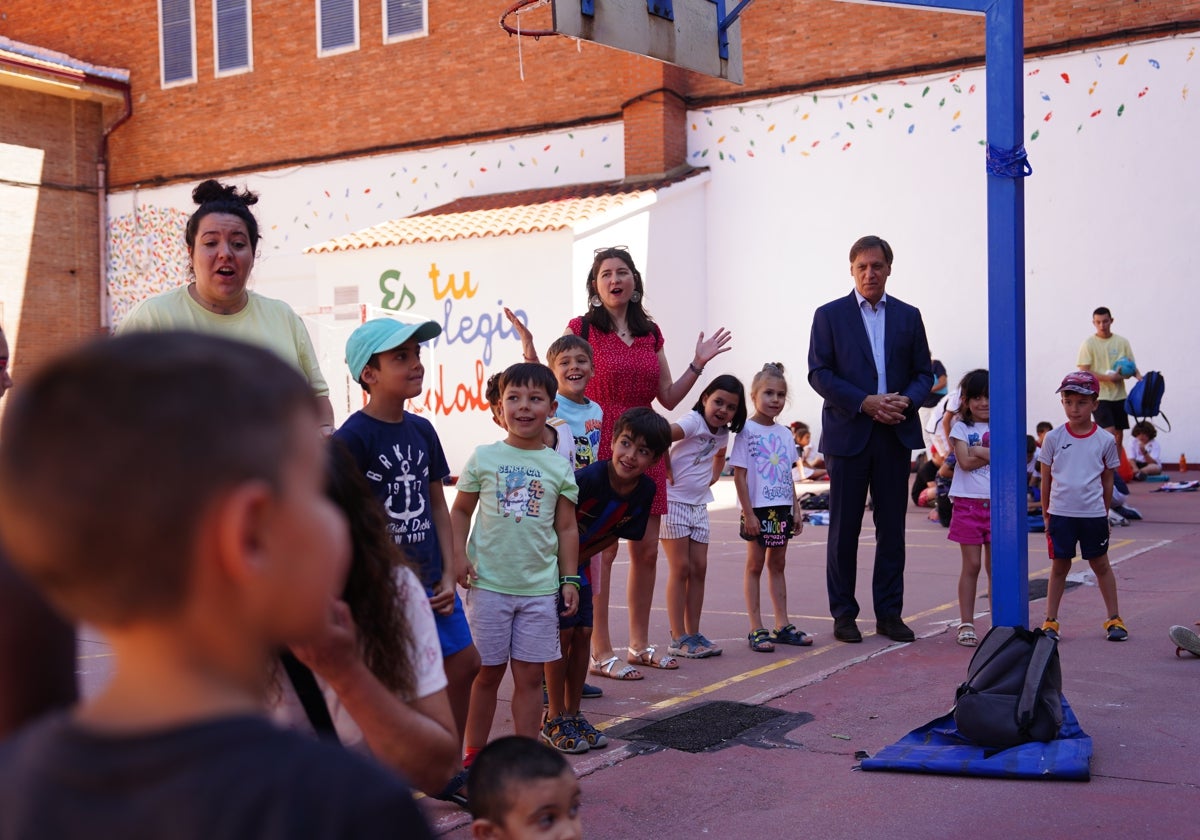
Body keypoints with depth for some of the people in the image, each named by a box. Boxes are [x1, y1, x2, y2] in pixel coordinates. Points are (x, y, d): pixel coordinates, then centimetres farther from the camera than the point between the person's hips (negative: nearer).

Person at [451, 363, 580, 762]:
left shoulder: (559, 466, 3)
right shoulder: (483, 457, 0)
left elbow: (567, 527, 7)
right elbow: (461, 510, 6)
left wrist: (570, 579, 2)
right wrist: (458, 554, -8)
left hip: (540, 587, 1)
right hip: (488, 584, -1)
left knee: (529, 677, 7)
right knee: (487, 673, 8)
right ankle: (474, 754, 23)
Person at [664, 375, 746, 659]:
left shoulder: (723, 433, 9)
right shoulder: (693, 421, -16)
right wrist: (667, 472, -21)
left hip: (698, 505, 7)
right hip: (673, 502, -7)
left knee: (699, 568, 7)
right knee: (680, 568, -5)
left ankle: (693, 634, 14)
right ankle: (678, 639, 2)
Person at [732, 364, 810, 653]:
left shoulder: (784, 434, 9)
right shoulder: (746, 431, -9)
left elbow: (788, 476, 15)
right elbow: (740, 476, -11)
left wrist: (795, 510, 10)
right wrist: (748, 513, -15)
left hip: (781, 510, 6)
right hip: (758, 510, -6)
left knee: (777, 564, 13)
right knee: (755, 565, 1)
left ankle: (782, 625, 18)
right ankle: (756, 629, 5)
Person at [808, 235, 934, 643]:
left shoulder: (908, 316, 12)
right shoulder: (830, 315, 3)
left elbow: (924, 372, 11)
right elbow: (818, 373, -4)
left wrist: (907, 400, -10)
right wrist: (864, 402, -15)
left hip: (896, 434, 3)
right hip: (848, 433, -2)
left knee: (892, 528, 6)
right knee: (844, 528, 2)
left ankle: (889, 613, 14)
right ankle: (843, 613, 10)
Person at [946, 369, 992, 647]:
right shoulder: (961, 427, 2)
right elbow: (964, 461, -11)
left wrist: (979, 451, -12)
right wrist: (993, 454, -7)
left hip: (997, 503, 2)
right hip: (968, 502, -2)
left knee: (994, 566, 5)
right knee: (971, 565, 0)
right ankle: (966, 624, 7)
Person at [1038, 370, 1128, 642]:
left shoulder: (1105, 441, -1)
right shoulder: (1054, 438, -2)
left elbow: (1107, 481, 8)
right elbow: (1046, 479, 4)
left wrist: (1105, 513, 9)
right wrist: (1046, 516, 6)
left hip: (1093, 514, 0)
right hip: (1060, 514, 0)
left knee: (1100, 565, 10)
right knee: (1059, 566, 7)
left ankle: (1114, 618, 21)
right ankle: (1050, 620, 15)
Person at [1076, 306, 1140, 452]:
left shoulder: (1122, 342, 8)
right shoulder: (1089, 343, -4)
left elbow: (1131, 366, 13)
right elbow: (1084, 372, -9)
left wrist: (1139, 377, -10)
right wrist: (1109, 378, -18)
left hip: (1119, 396, 5)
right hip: (1100, 396, -5)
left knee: (1119, 436, 7)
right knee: (1109, 434, -15)